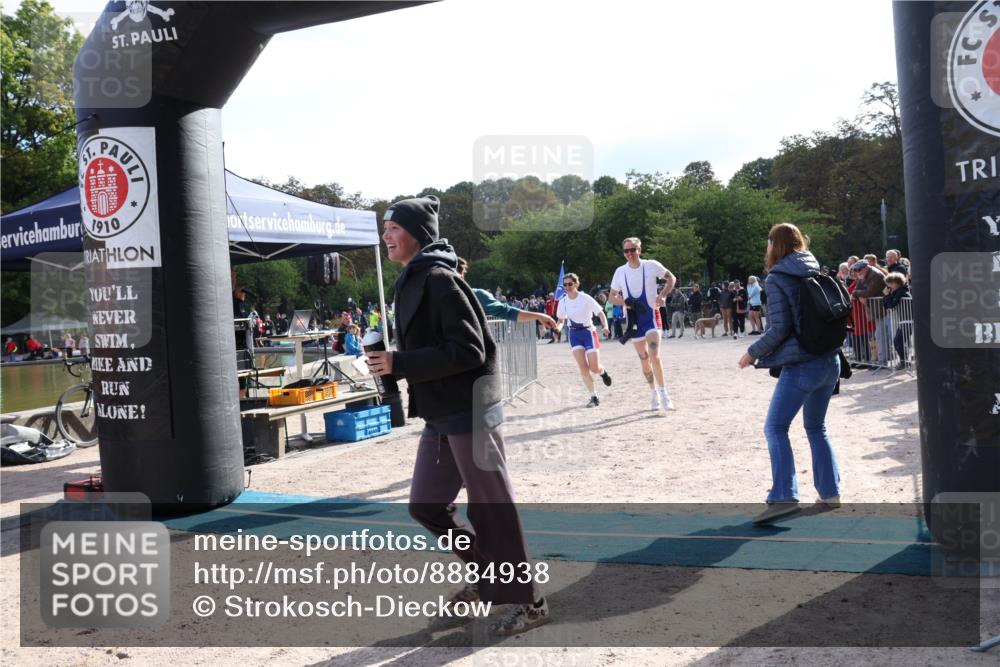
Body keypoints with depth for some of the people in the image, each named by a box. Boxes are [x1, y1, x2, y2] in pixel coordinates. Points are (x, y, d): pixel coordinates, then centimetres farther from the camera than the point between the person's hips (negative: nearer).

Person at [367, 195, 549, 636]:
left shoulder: (439, 280, -16)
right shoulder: (413, 282, 14)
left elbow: (468, 350, -22)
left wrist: (399, 364, -21)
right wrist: (395, 361, 7)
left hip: (470, 413, -10)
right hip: (440, 417, 10)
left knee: (491, 509, 1)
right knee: (426, 506, 14)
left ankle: (527, 602, 17)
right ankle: (489, 572, 31)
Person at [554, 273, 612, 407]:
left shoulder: (586, 298, -13)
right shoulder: (563, 302, -1)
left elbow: (601, 314, -10)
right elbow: (561, 320, 12)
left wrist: (605, 326, -28)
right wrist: (558, 328, -10)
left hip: (588, 332, -3)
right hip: (574, 334, 3)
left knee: (594, 368, -5)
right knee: (583, 368, -9)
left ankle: (603, 372, 33)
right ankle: (594, 397, 2)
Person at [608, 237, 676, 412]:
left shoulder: (651, 265, -7)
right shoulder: (620, 272, 1)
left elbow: (671, 278, 6)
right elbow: (612, 297, 9)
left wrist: (663, 295, -11)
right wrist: (625, 302, -12)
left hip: (651, 314, -3)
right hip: (633, 318, 3)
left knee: (654, 356, -17)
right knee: (644, 359, 8)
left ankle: (663, 394, -9)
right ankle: (655, 395, 20)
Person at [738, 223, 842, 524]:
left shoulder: (777, 279, -9)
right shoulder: (818, 272, 10)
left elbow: (779, 329, -14)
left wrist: (753, 353, -2)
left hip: (800, 366, -7)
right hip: (830, 361, 7)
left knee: (776, 427, -4)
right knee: (816, 427, 19)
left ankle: (784, 496, -14)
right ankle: (830, 491, 21)